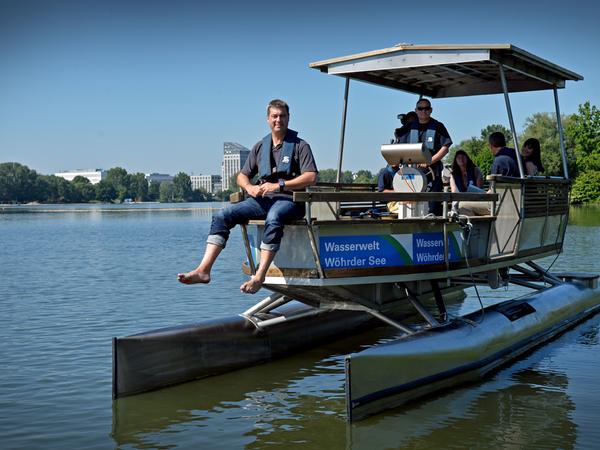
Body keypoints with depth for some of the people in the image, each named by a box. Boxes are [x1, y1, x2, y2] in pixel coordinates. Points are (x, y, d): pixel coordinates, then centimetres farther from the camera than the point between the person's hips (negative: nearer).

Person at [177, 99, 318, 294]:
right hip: (262, 199, 5)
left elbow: (311, 177, -8)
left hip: (289, 200, -5)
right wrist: (249, 187, -2)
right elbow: (242, 175, 23)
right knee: (222, 216, -15)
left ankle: (259, 276, -44)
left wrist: (279, 185, -16)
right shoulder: (260, 147, 19)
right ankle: (203, 270, -25)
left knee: (273, 218, -41)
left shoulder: (300, 146, 4)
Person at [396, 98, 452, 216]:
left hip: (432, 172, -3)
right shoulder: (409, 127, 14)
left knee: (433, 207, -9)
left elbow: (445, 148, -1)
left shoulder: (438, 127, 5)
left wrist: (429, 161, -12)